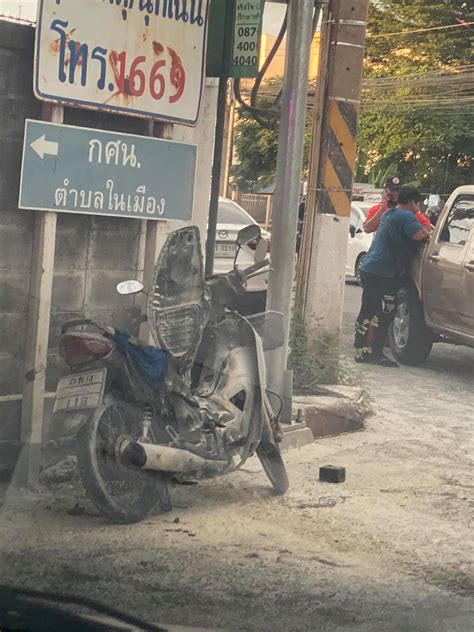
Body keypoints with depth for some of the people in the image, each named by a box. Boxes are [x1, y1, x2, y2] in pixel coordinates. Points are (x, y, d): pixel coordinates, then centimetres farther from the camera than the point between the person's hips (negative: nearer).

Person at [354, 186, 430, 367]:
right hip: (385, 274, -9)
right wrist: (427, 232, 1)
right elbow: (419, 234, -23)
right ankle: (376, 353, -5)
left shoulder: (388, 214, 18)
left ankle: (360, 350, 14)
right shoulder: (406, 216, -11)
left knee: (367, 311, 11)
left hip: (368, 269, 9)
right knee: (383, 314, -6)